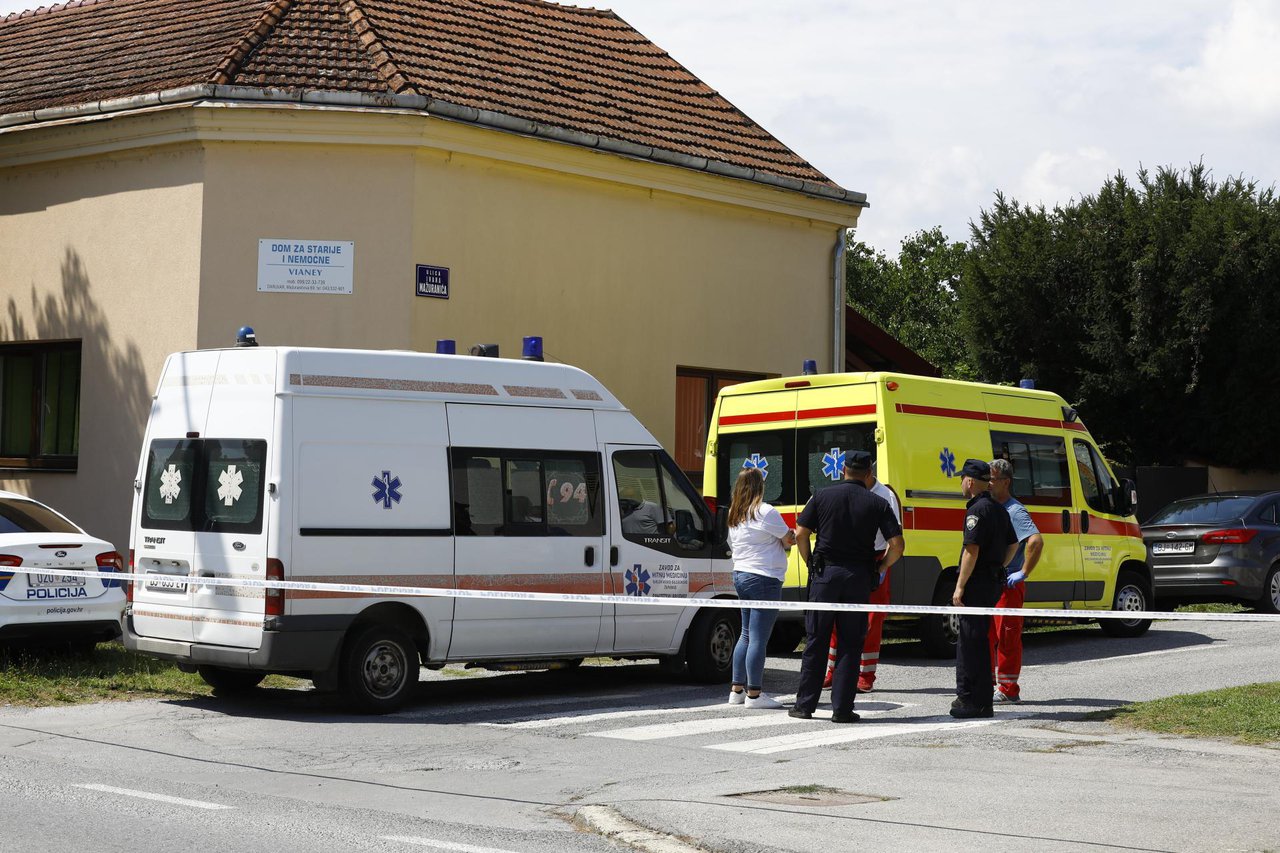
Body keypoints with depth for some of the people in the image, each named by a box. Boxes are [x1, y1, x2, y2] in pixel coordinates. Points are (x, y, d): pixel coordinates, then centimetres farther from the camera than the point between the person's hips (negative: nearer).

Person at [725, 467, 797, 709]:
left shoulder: (734, 516, 12)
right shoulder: (765, 512, -13)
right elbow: (789, 539, -6)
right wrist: (792, 536, 17)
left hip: (740, 576, 9)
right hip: (764, 579, -9)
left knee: (746, 635, 17)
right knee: (758, 638, -6)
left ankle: (737, 690, 19)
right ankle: (753, 695, -4)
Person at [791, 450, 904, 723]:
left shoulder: (823, 496, 3)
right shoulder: (877, 503, 1)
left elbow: (800, 533, -1)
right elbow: (897, 544, -6)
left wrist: (810, 563, 11)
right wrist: (880, 567, 9)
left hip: (825, 574, 0)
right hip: (859, 577, 0)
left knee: (816, 641, 7)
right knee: (849, 645, 5)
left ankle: (805, 704, 10)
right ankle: (842, 708, 3)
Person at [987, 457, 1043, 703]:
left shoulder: (1014, 511, -15)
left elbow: (1036, 541, -29)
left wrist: (1023, 573, -24)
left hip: (1008, 584, -9)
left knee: (1007, 636, -4)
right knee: (986, 634, 13)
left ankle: (1008, 690, 0)